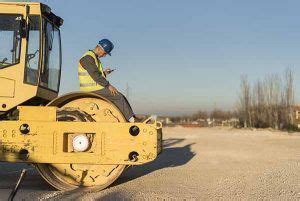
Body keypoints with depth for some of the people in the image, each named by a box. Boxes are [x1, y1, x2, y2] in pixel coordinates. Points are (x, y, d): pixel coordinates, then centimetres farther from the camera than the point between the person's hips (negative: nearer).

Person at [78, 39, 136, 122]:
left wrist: (104, 73, 6)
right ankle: (132, 120, -11)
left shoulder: (95, 58, 19)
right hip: (92, 89, -10)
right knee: (118, 97, -15)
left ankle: (132, 118, 0)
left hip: (96, 87, 10)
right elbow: (95, 75, -23)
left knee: (119, 96, 4)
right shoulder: (88, 58, -14)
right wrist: (108, 85, -22)